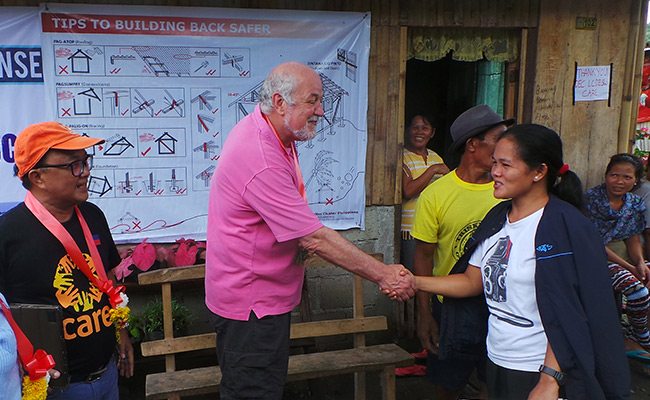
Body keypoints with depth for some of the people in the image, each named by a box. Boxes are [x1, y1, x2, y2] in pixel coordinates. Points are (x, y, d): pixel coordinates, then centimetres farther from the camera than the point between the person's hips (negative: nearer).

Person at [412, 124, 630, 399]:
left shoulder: (568, 228, -17)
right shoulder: (497, 219, 5)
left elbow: (566, 315, -19)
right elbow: (473, 281, 7)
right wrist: (414, 282, -2)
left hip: (541, 374, -7)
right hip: (495, 363, 7)